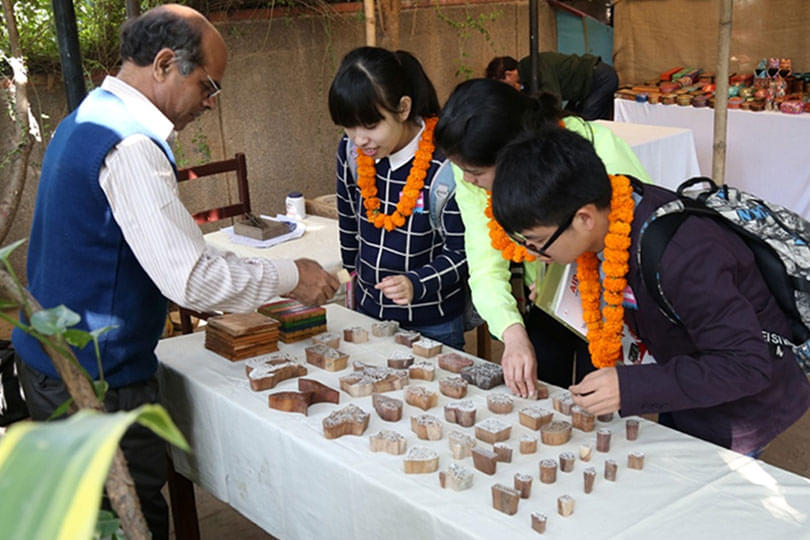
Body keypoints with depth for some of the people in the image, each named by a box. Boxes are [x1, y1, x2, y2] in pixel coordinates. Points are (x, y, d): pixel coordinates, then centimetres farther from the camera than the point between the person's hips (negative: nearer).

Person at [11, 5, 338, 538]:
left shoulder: (86, 120, 11)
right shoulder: (130, 147, -22)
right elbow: (191, 280, -25)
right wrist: (292, 278, -11)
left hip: (52, 360, 10)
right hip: (97, 382, -10)